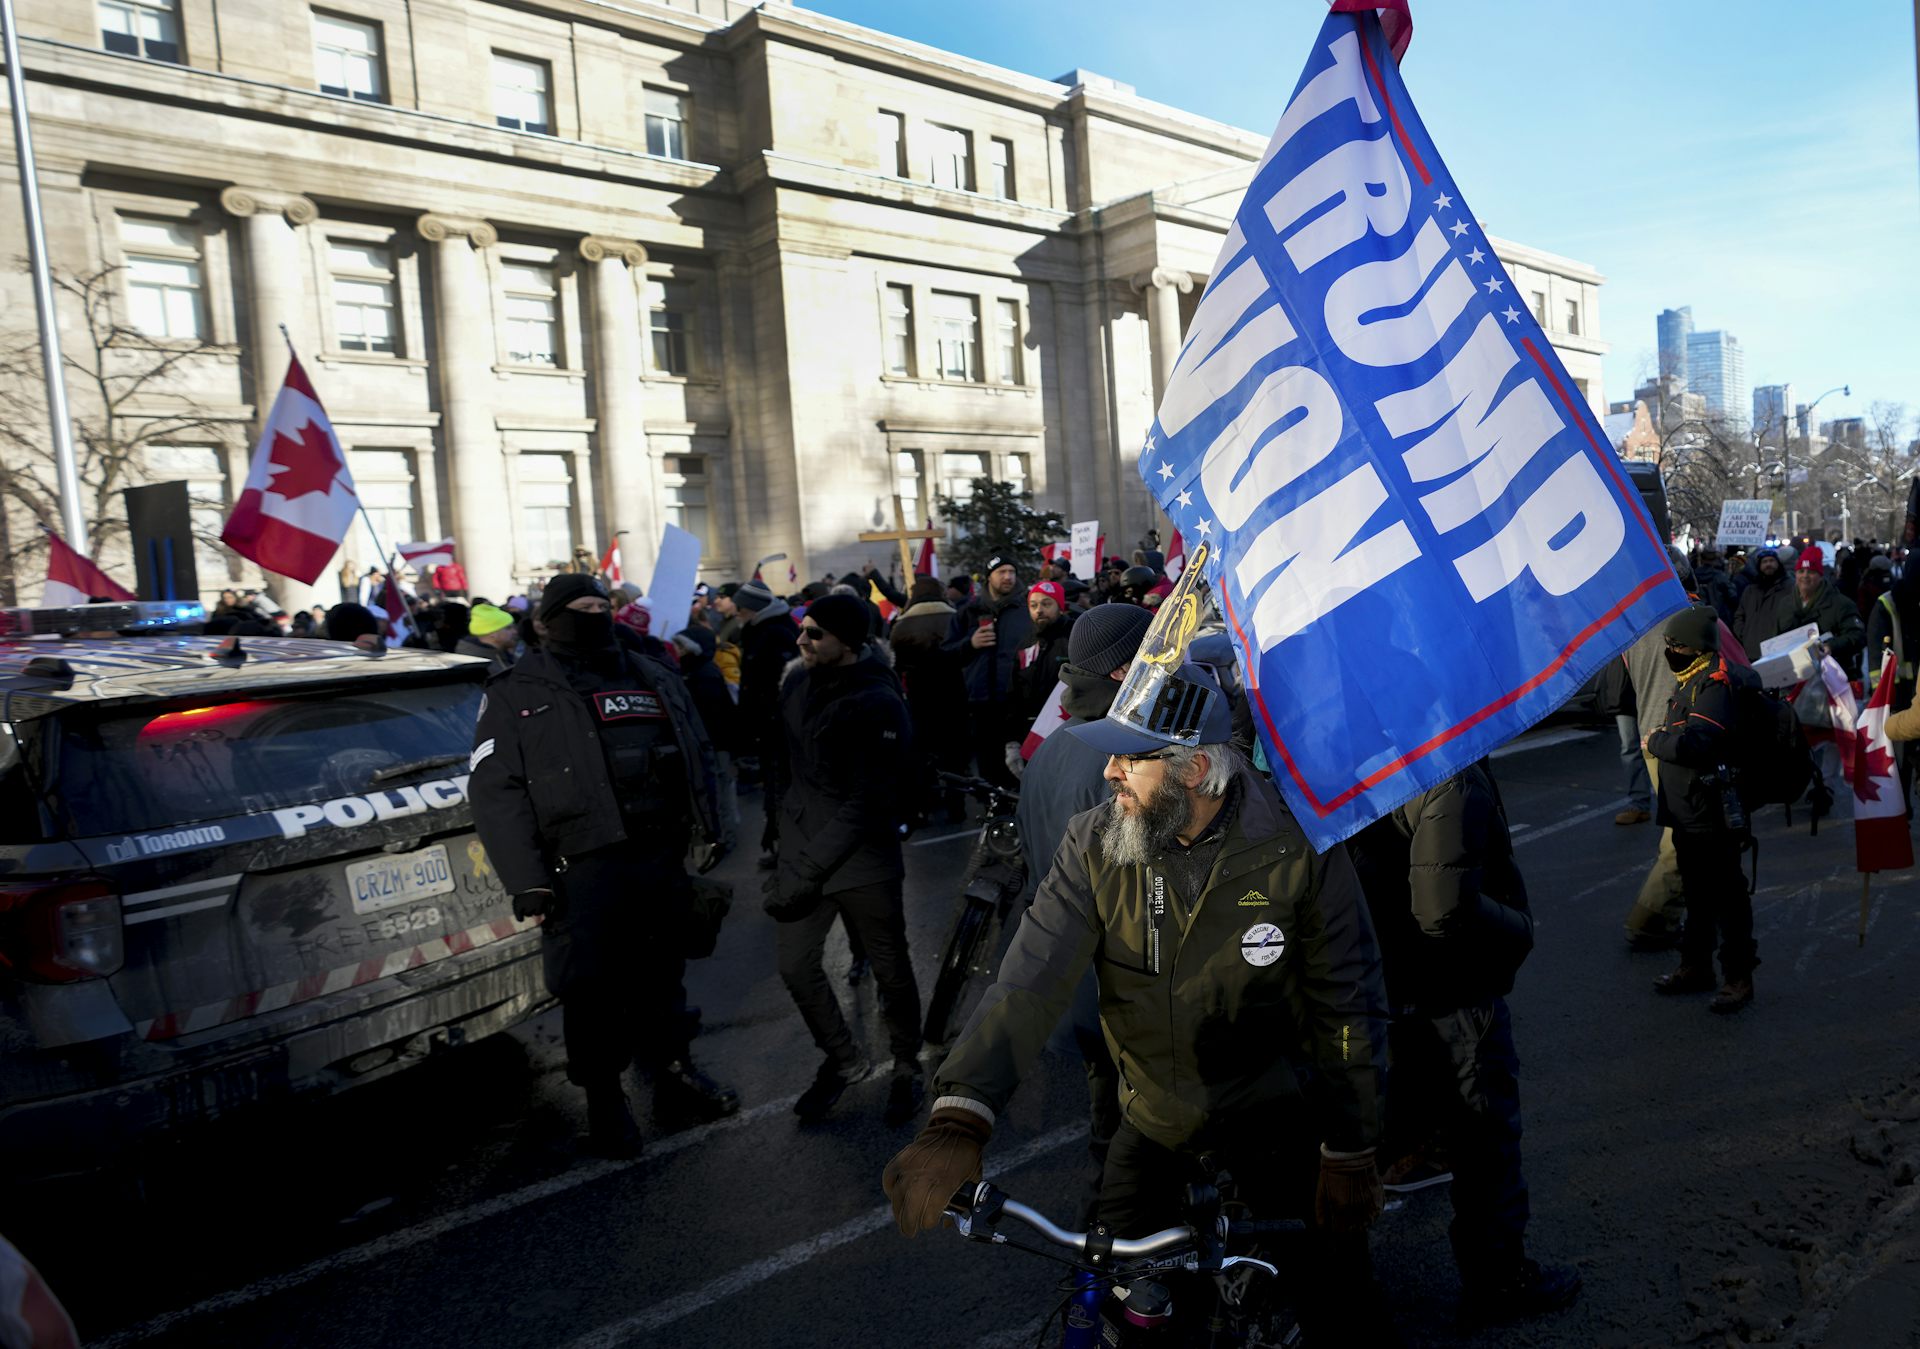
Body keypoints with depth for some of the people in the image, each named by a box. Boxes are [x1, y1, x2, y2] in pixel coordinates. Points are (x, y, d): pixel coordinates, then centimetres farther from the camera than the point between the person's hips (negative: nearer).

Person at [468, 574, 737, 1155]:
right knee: (590, 990, 1)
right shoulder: (516, 693, 0)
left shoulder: (654, 679, 15)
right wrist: (526, 880, -14)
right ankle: (604, 1099, 21)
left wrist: (708, 829, 12)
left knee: (661, 977, 14)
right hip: (581, 872, -4)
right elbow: (496, 792, -7)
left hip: (661, 860, 4)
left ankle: (674, 1075, 32)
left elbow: (697, 757, 20)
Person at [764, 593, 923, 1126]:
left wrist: (804, 872, -22)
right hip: (802, 850, 6)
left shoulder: (878, 704, -19)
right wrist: (784, 816, 9)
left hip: (864, 860, -6)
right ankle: (843, 1060, 32)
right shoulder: (797, 681, 0)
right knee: (795, 963, 8)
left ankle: (907, 1067, 33)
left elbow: (866, 804, -22)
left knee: (890, 972, 8)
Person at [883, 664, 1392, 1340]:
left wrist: (1350, 1155, -7)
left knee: (1329, 1299, 5)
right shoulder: (1093, 847, -15)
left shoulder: (1298, 850, -19)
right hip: (1151, 1121, 2)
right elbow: (1032, 979, -25)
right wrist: (959, 1120, -38)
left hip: (1274, 1116, -2)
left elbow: (1348, 1009, -10)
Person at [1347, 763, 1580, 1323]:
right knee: (1487, 1137, 12)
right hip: (1453, 998, -8)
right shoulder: (1454, 779, -26)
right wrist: (1521, 929, -13)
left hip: (1385, 984, 8)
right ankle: (1498, 1280, 30)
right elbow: (1448, 911, -32)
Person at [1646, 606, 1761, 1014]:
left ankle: (1738, 977, 13)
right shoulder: (1694, 681, 12)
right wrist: (1663, 737, 4)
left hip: (1713, 815, -10)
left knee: (1726, 896, 2)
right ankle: (1696, 966, 32)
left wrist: (1654, 742, -17)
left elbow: (1693, 743, -34)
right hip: (1687, 812, 10)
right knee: (1697, 893, 20)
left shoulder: (1716, 686, -21)